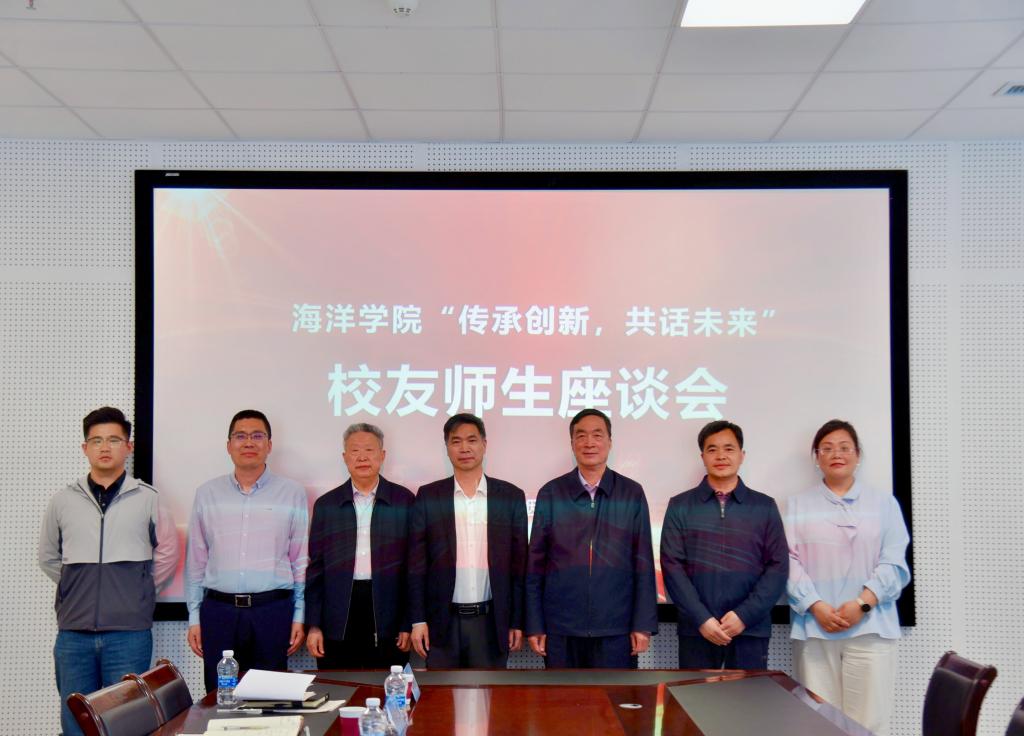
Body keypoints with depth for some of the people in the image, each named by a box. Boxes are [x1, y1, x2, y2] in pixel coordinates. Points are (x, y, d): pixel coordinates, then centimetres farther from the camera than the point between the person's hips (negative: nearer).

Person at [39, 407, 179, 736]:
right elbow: (48, 557, 19)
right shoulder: (63, 501, 8)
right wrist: (76, 590, 11)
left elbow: (167, 553, 11)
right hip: (74, 632, 2)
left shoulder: (148, 499, 2)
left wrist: (140, 590, 6)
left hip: (129, 633, -2)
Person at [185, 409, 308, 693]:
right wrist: (194, 617, 8)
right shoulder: (207, 493, 9)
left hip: (273, 609, -1)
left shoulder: (292, 493, 5)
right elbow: (196, 560, 11)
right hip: (218, 610, 1)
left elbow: (302, 560, 6)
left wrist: (299, 617, 2)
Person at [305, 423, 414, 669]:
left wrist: (408, 623, -1)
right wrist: (313, 625, 2)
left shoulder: (404, 500, 4)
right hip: (338, 622, 1)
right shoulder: (326, 504, 8)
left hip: (387, 618, -1)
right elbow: (315, 567, 8)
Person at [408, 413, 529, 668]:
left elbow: (519, 565, 4)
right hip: (442, 620, 0)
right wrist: (418, 619, -3)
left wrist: (518, 622, 1)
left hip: (492, 621, 0)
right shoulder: (429, 496, 3)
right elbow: (417, 563, 2)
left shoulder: (511, 496, 3)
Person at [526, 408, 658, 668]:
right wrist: (534, 625, 1)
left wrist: (643, 624, -3)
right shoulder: (550, 493, 3)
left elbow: (643, 563, 2)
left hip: (616, 630, 0)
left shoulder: (632, 493, 4)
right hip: (561, 629, 0)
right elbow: (535, 563, 4)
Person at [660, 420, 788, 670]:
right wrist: (701, 619, -11)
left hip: (751, 629, 0)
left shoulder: (765, 506, 8)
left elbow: (778, 566, 2)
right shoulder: (680, 506, 6)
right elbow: (672, 565, 0)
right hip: (696, 630, 0)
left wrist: (744, 615, -9)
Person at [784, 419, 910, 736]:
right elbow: (789, 562, 3)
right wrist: (816, 607, -11)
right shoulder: (798, 505, 12)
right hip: (814, 628, 0)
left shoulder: (884, 503, 12)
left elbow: (894, 563, 3)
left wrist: (862, 604, -11)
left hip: (870, 627, 0)